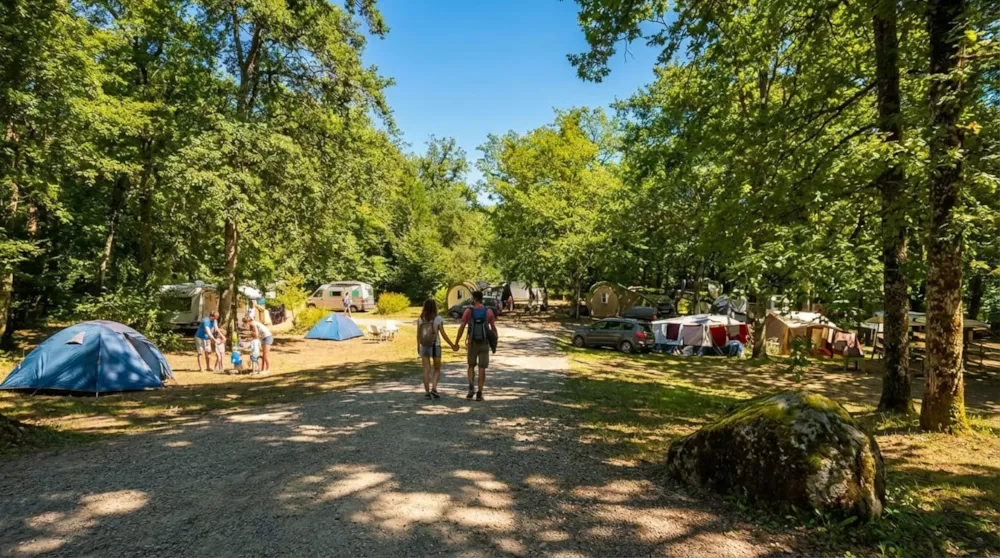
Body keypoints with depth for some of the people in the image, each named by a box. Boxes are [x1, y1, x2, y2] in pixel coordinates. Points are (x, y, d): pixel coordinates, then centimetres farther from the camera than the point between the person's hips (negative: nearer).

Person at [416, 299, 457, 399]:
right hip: (435, 347, -2)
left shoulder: (420, 319, -3)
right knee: (437, 369, 12)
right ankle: (434, 389, -4)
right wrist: (452, 345, 0)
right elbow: (443, 334, -9)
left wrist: (418, 346, 16)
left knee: (426, 370, 7)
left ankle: (427, 392, 5)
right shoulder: (438, 319, -9)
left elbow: (418, 334, 2)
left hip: (424, 347, 2)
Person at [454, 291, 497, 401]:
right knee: (482, 369, 5)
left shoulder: (468, 311, -5)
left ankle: (471, 387, -2)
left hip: (472, 343, 0)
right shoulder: (489, 311, -3)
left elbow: (461, 328, -8)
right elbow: (493, 328, -1)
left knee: (471, 366, 18)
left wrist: (456, 343, 1)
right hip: (484, 344, 0)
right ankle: (479, 393, 2)